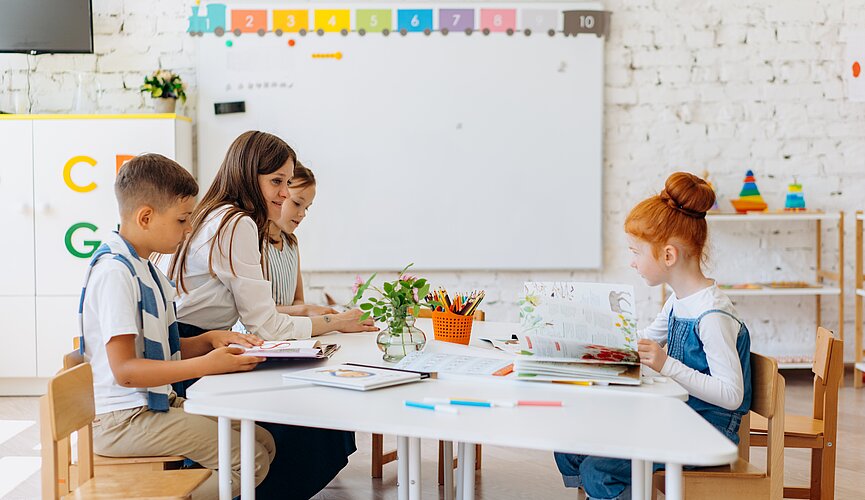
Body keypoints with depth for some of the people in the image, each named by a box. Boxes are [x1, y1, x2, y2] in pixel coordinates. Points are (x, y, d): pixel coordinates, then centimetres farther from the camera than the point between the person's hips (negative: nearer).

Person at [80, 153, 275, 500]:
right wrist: (206, 365, -25)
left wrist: (209, 340, 2)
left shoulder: (142, 267, 14)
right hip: (122, 420, -10)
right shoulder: (115, 272, -18)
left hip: (155, 403, 10)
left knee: (263, 442, 4)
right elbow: (125, 370, -23)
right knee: (250, 460, -15)